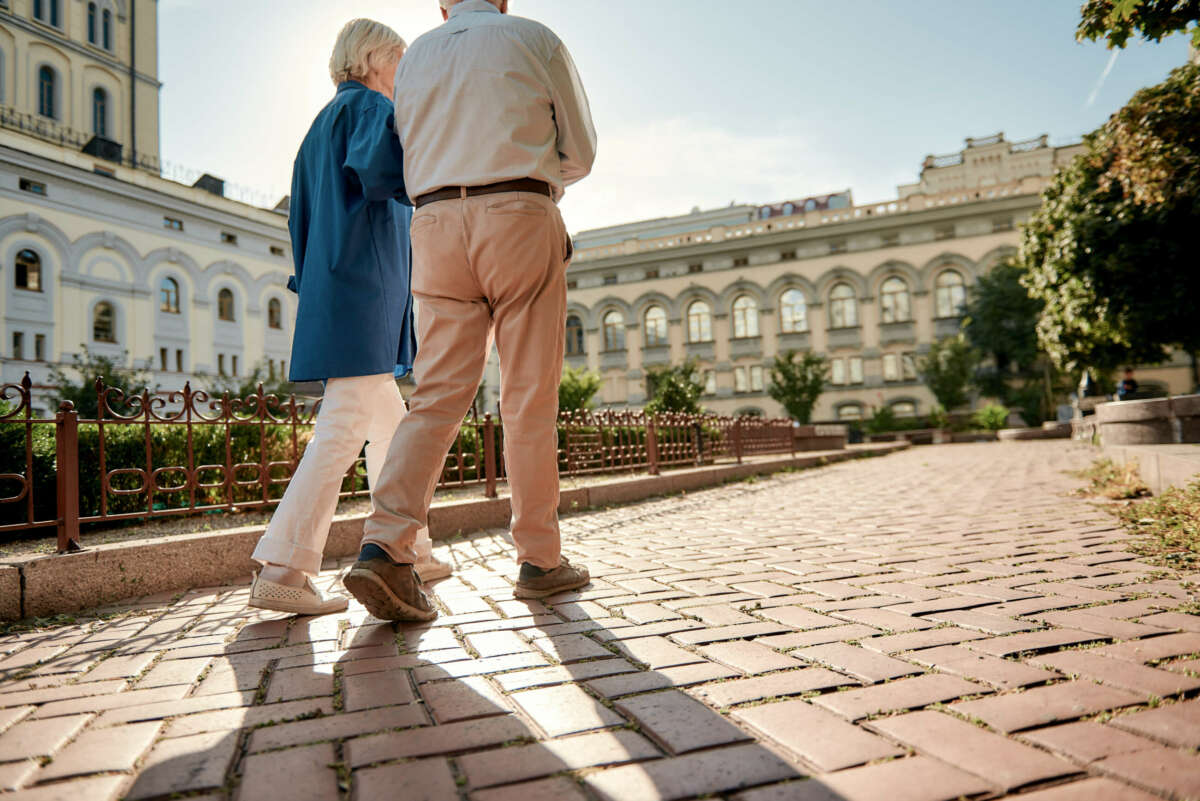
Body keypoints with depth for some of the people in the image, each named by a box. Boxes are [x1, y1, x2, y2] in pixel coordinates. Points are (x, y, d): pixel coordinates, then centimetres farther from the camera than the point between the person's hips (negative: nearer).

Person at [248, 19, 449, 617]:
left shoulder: (321, 126, 26)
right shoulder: (372, 107, 0)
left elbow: (300, 215, 23)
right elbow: (376, 166, -23)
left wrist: (317, 287, 23)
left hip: (332, 289, 10)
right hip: (366, 286, -10)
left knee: (389, 424, 12)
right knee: (344, 429, -13)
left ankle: (408, 550, 19)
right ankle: (281, 571, -12)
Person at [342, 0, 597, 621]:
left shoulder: (414, 57, 23)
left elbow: (413, 164, 22)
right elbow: (579, 154, 14)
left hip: (435, 225, 4)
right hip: (520, 221, -3)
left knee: (438, 394, -1)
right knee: (529, 397, -2)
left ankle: (385, 547, -16)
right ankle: (539, 559, 5)